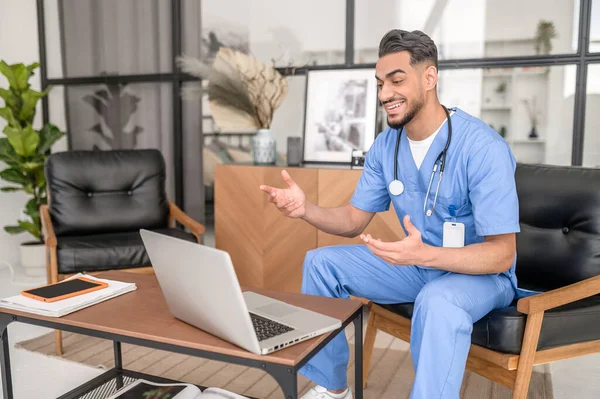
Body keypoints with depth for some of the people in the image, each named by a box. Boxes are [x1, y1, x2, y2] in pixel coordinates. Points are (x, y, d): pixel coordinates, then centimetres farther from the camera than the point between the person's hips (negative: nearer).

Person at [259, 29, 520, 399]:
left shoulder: (482, 147, -25)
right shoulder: (385, 146, -4)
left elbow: (502, 254, -25)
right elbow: (354, 220, 0)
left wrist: (424, 255, -42)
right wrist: (306, 209, -21)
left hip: (481, 273, -6)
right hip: (419, 264, 6)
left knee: (438, 301, -41)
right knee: (321, 262, -4)